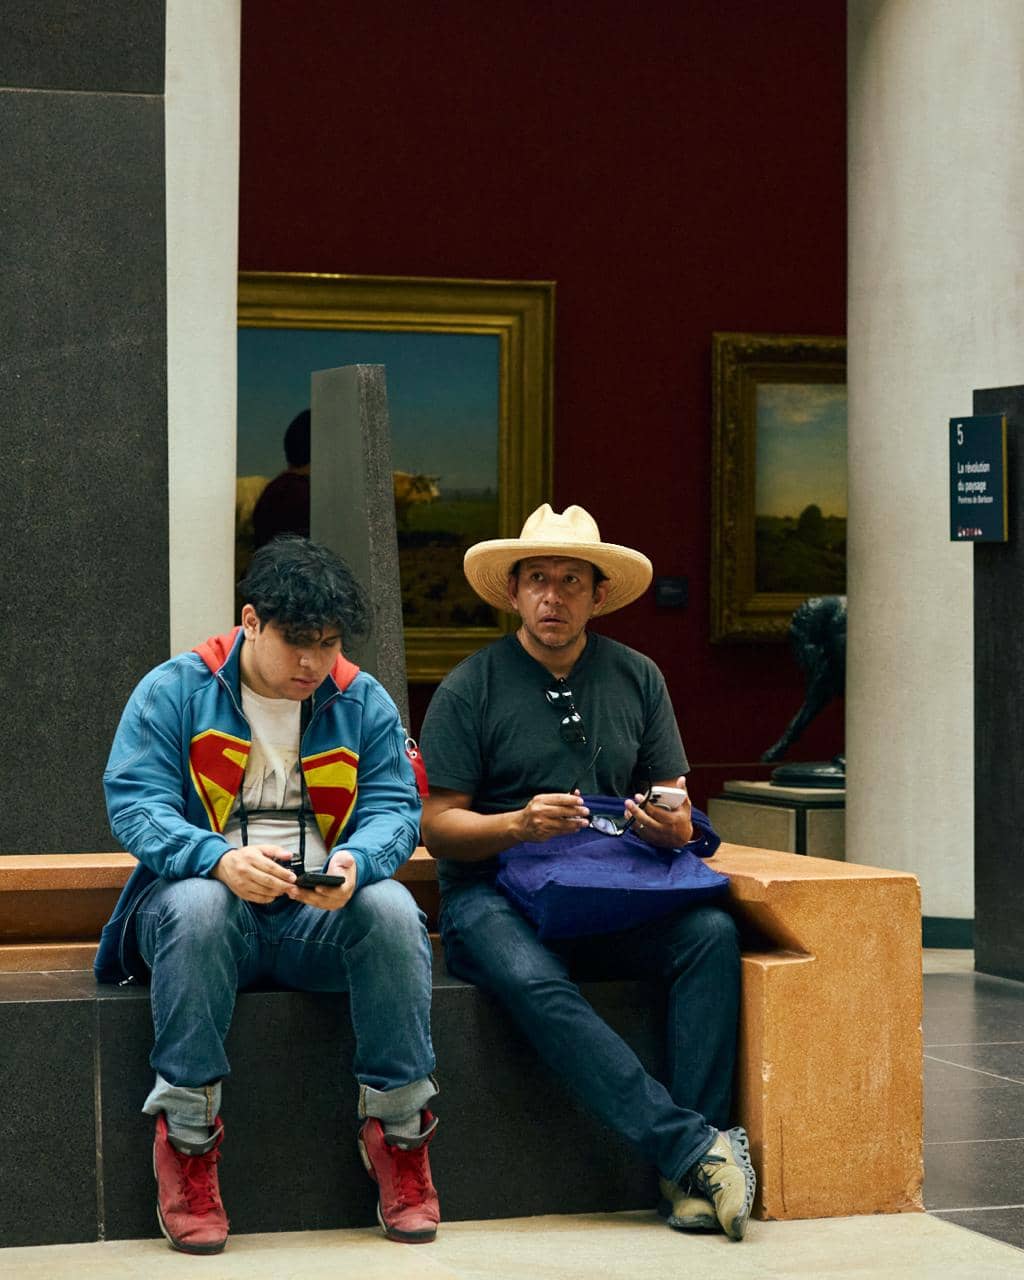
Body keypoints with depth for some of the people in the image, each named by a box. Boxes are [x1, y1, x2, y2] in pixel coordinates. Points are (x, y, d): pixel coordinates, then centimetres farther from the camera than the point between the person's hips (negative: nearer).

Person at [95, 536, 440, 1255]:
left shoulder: (363, 702, 10)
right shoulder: (174, 691, 1)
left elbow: (395, 806, 1)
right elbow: (135, 804, -10)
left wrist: (356, 861, -25)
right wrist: (221, 859, -30)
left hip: (323, 916, 2)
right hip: (213, 898, -2)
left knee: (392, 909, -30)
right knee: (195, 908, -37)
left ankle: (399, 1130, -21)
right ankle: (186, 1136, -30)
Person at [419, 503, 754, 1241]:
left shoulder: (637, 679, 13)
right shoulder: (471, 688, 2)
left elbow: (675, 807, 15)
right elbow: (438, 828, -1)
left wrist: (673, 828, -10)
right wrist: (519, 825, -20)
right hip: (493, 896, -3)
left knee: (712, 932, -27)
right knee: (533, 983, -37)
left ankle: (690, 1179, -29)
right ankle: (700, 1147, -39)